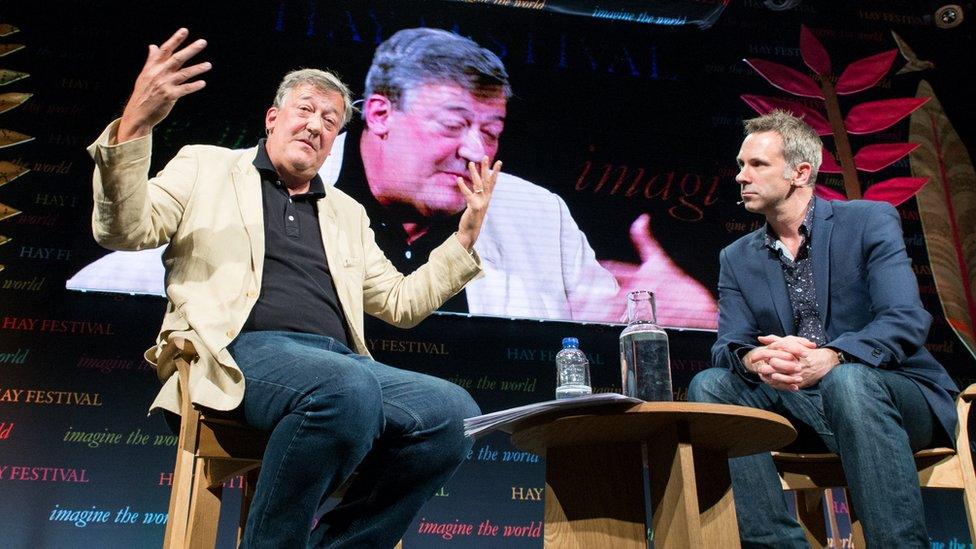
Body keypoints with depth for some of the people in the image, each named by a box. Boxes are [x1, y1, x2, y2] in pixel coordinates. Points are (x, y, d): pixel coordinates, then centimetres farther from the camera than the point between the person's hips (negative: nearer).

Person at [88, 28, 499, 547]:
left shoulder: (347, 212, 28)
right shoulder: (206, 165, 19)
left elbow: (401, 302, 26)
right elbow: (124, 230, 4)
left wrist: (466, 234, 17)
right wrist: (134, 123, -12)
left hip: (340, 363, 5)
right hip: (243, 351, -5)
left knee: (453, 412, -22)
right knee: (349, 387, -37)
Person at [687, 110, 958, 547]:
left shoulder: (870, 221, -3)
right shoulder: (738, 258, 10)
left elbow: (906, 320, -17)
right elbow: (728, 345, 0)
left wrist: (829, 359, -36)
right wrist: (754, 358, -27)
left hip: (896, 396, -3)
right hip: (806, 405, 4)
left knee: (848, 381, -36)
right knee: (709, 386, -19)